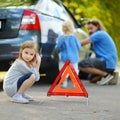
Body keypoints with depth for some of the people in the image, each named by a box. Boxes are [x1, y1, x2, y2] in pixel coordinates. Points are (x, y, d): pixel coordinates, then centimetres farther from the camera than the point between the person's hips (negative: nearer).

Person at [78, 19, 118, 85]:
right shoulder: (103, 34, 22)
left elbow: (82, 43, -10)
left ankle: (106, 74, -15)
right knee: (92, 79, 24)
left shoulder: (99, 34, -9)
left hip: (107, 62, -11)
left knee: (81, 65, -21)